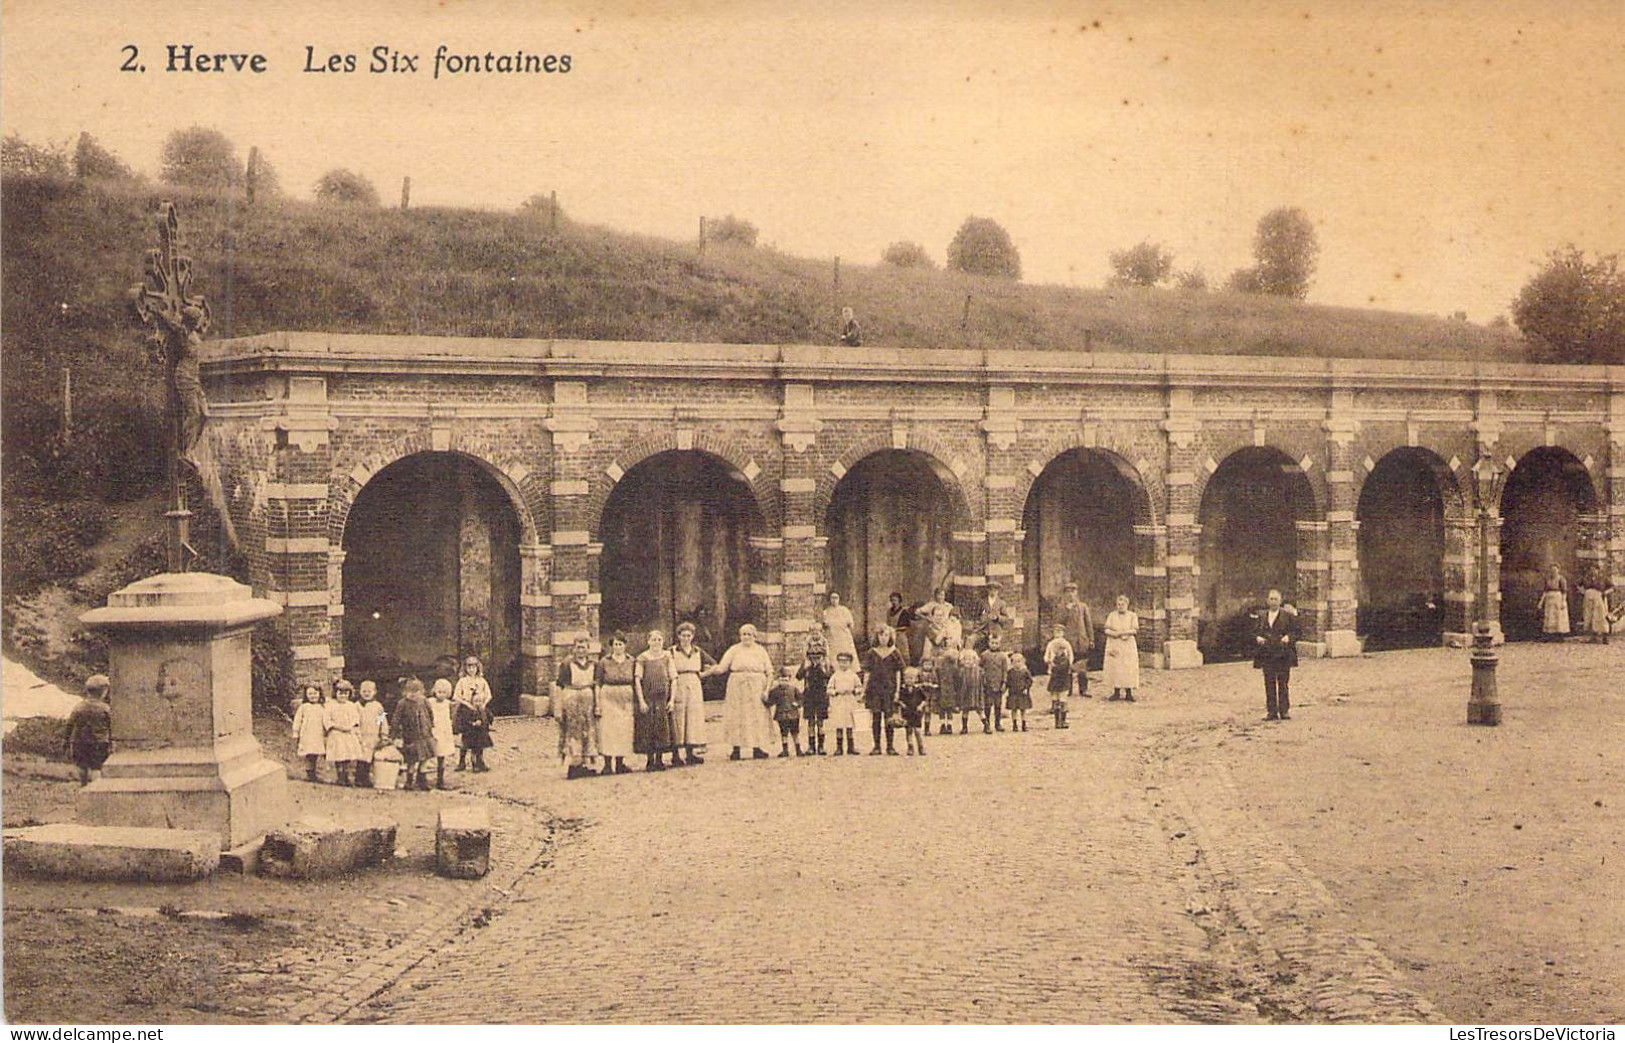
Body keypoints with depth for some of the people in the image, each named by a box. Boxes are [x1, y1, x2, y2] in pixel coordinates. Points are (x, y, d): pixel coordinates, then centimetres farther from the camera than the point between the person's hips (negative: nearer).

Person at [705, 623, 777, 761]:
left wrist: (767, 689, -5)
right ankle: (736, 749, 0)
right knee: (737, 718, -3)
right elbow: (721, 668, 0)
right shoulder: (734, 650, 5)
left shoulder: (761, 651, 9)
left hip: (757, 689, 1)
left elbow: (769, 672, 7)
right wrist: (706, 673, -12)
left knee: (757, 717, 1)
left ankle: (756, 748, 6)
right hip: (737, 687, -1)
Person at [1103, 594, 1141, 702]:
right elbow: (1107, 630, 1)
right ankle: (1116, 692, 2)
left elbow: (1135, 630, -4)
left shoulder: (1132, 615, 6)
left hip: (1128, 646, -1)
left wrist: (1121, 632, -15)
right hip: (1114, 645, 1)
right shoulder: (1112, 615, 10)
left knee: (1128, 668, -6)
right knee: (1115, 668, -3)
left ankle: (1128, 692, -3)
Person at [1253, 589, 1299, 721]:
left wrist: (1288, 637, -17)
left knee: (1283, 683, -1)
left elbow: (1296, 631, 1)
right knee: (1269, 684, 3)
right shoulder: (1261, 616, 12)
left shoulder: (1288, 615, 2)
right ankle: (1271, 712, 7)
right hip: (1267, 655, 3)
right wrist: (1258, 637, -6)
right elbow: (1255, 631, 15)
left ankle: (1284, 711, 4)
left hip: (1283, 655, -3)